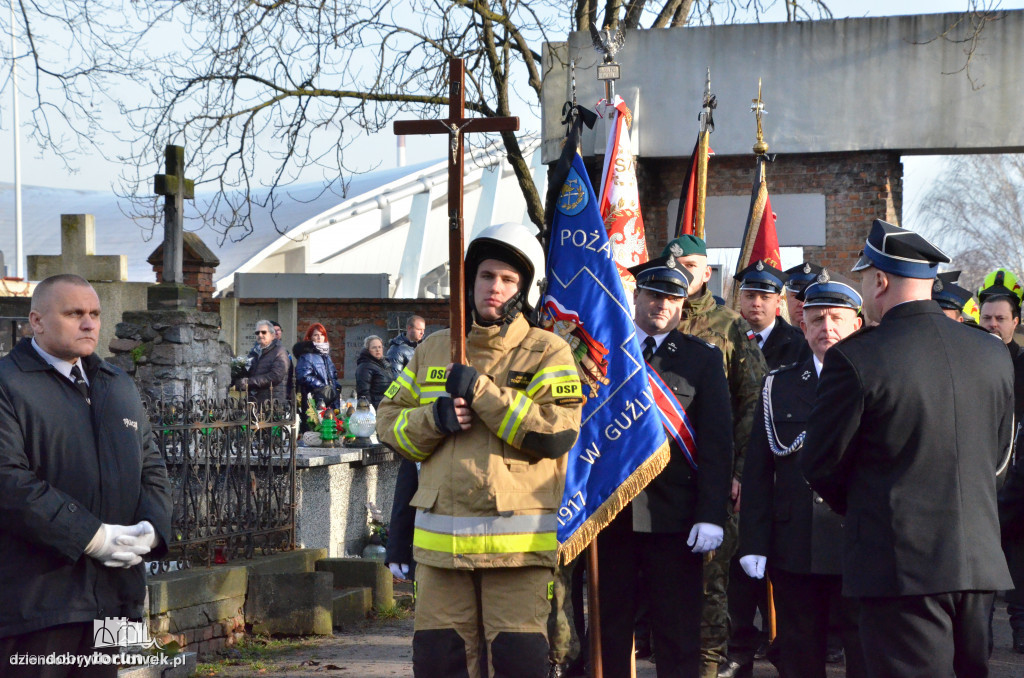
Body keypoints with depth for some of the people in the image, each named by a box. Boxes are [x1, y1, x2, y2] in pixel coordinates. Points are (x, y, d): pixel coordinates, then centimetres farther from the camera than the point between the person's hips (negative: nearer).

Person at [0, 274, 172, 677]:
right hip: (37, 595, -7)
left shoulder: (120, 387, 21)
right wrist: (92, 537, -19)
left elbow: (151, 469, 20)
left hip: (113, 595, 7)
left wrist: (150, 530, -1)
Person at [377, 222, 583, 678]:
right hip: (440, 538, 4)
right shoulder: (432, 350, 15)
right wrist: (434, 418, -6)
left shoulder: (547, 353, 2)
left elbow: (559, 431, -12)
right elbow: (389, 422, 15)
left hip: (517, 540, -4)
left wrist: (482, 392, -13)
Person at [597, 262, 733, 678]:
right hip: (610, 514, 2)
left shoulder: (702, 358, 6)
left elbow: (715, 442, 0)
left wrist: (710, 515, -9)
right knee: (609, 630, 8)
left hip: (673, 518, -2)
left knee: (677, 633, 1)